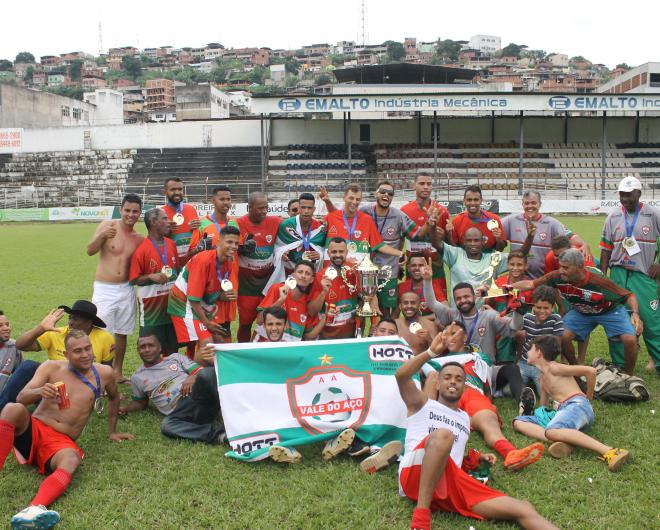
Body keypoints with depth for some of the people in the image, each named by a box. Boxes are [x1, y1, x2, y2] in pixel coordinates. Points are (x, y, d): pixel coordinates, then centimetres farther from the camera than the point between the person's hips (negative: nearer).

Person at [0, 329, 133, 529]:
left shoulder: (104, 373, 7)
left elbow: (114, 398, 27)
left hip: (60, 442, 0)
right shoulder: (51, 367, 3)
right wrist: (39, 391, -28)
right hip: (32, 430, 0)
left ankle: (34, 510, -64)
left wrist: (111, 432, 26)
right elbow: (21, 398, -6)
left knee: (71, 459, -38)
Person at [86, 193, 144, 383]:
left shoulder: (139, 239, 7)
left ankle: (117, 372, 27)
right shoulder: (107, 226, -6)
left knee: (122, 332, 13)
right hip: (104, 289, -4)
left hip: (126, 290, 5)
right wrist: (102, 236, -30)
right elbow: (90, 251, -14)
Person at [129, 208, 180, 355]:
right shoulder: (141, 249, -11)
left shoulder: (171, 244, 6)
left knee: (172, 348, 14)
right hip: (151, 305, -5)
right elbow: (134, 279, -9)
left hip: (171, 304, 6)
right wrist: (151, 277, -23)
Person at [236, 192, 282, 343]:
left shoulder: (275, 222, -5)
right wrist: (242, 249, -24)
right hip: (246, 280, -2)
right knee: (245, 320, 7)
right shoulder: (239, 224, -12)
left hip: (268, 278, 2)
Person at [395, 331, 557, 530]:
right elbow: (401, 376, -3)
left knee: (524, 509, -14)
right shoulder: (423, 404, 16)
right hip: (415, 475, -5)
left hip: (451, 482, 5)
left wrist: (477, 458, 19)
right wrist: (431, 351, -6)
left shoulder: (465, 418, 32)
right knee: (442, 434, -38)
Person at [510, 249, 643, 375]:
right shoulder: (558, 276, -28)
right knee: (562, 337, -16)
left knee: (630, 340, -20)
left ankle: (628, 376, 7)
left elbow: (628, 295, -27)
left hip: (610, 311, -3)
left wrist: (635, 314, -43)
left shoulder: (598, 281, -37)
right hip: (580, 312, 3)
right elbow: (530, 284, -19)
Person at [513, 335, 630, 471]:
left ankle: (611, 452, -45)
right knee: (518, 422, -6)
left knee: (552, 431, -41)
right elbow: (543, 406, 34)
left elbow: (591, 371, -5)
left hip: (577, 404, -8)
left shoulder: (553, 368, 1)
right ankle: (562, 442, -31)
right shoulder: (543, 376, 29)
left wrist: (588, 399, 5)